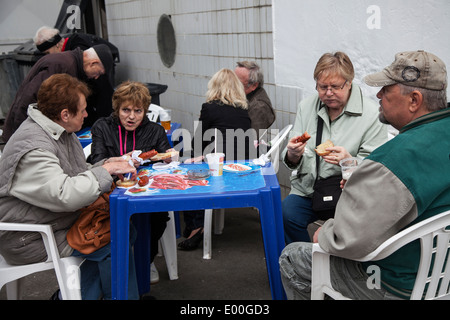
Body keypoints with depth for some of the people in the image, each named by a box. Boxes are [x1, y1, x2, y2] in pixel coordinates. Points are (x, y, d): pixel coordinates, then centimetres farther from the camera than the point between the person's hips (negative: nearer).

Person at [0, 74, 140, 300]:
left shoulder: (62, 133, 6)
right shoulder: (32, 149, -26)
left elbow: (76, 176, 17)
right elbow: (64, 196, -35)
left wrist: (107, 164, -2)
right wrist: (105, 171, -23)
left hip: (60, 220, 10)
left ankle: (78, 295, 9)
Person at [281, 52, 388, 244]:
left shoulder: (371, 114, -4)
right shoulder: (306, 107, 8)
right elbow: (292, 162, 9)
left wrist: (349, 161, -26)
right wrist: (292, 154, -15)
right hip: (307, 190, 3)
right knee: (286, 215, -26)